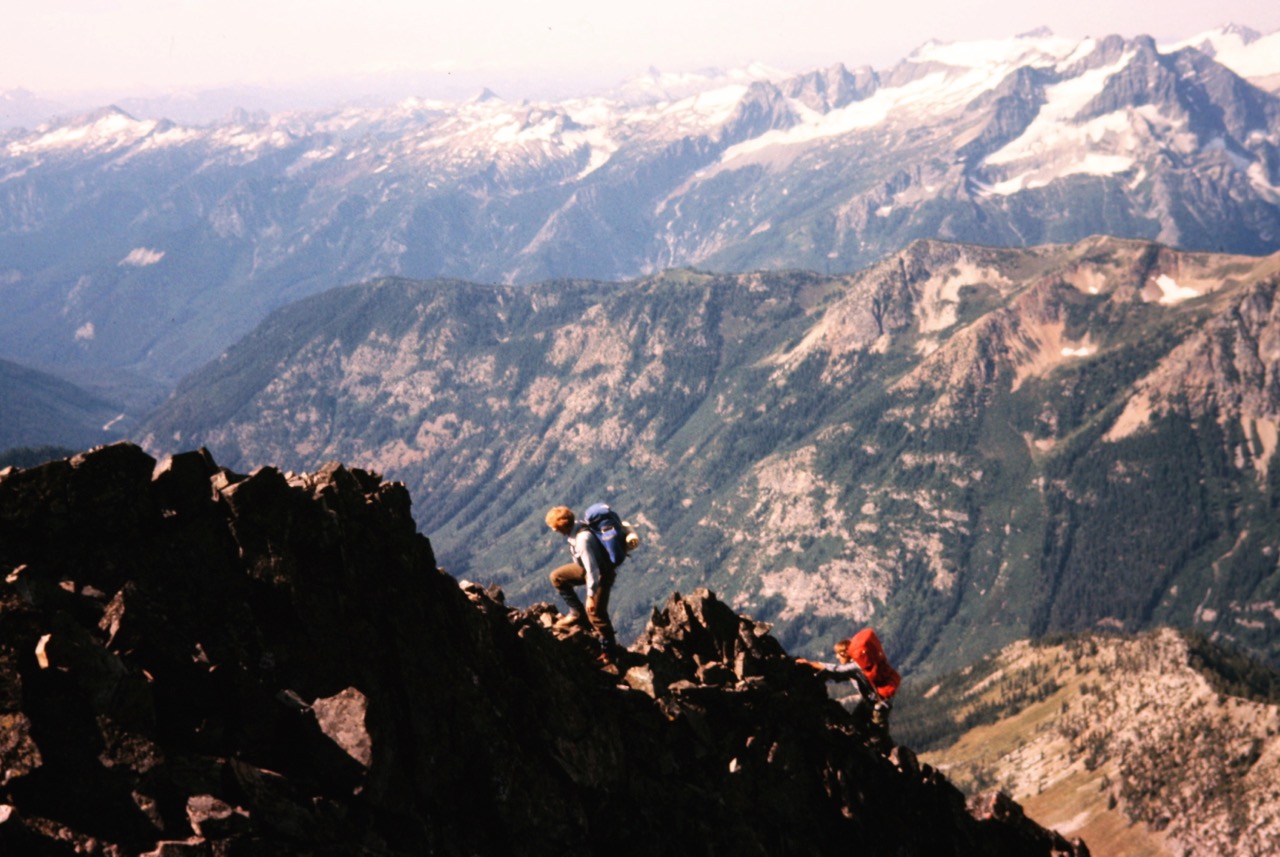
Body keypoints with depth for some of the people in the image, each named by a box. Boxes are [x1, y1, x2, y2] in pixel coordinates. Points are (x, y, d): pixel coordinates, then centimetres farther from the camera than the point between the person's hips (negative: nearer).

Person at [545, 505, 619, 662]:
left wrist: (591, 596, -26)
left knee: (594, 611, -8)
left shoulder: (582, 539, -37)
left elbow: (592, 570, -34)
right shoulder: (576, 526, -10)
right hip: (590, 566, 9)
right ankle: (577, 613, 19)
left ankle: (609, 651, 8)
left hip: (602, 573, -9)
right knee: (557, 577, 12)